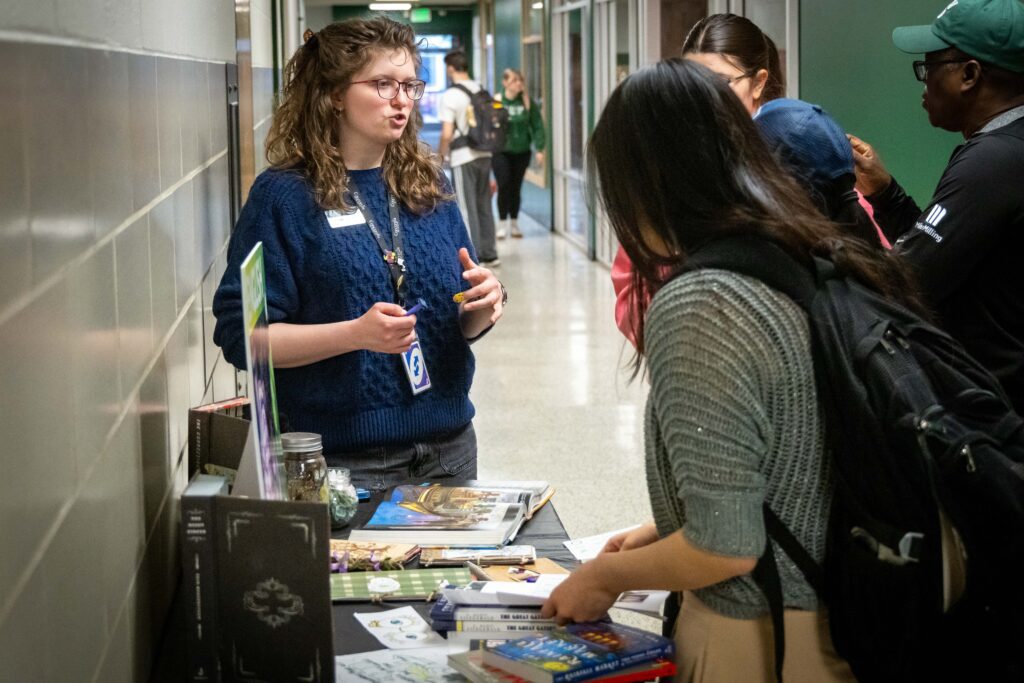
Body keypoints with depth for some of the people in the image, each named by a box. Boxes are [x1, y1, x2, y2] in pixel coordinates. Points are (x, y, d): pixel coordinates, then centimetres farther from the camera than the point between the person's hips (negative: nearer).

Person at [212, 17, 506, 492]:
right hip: (345, 460, -5)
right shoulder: (284, 195, -8)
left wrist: (483, 305, -9)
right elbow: (241, 337, -13)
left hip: (447, 447, 5)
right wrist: (356, 334, -25)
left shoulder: (428, 186, 7)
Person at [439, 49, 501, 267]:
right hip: (484, 154, 6)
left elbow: (447, 134, -18)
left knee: (467, 208, 2)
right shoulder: (482, 91, 5)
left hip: (462, 158, -6)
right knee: (484, 205, 16)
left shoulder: (450, 95, -14)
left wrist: (442, 152, -2)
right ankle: (489, 254, 22)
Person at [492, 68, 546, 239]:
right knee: (503, 187, -6)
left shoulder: (527, 102, -1)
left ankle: (514, 223, 20)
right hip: (501, 152, -2)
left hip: (521, 151, 2)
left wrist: (539, 148, -6)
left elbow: (537, 125, 0)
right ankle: (502, 224, 6)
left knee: (516, 188, 9)